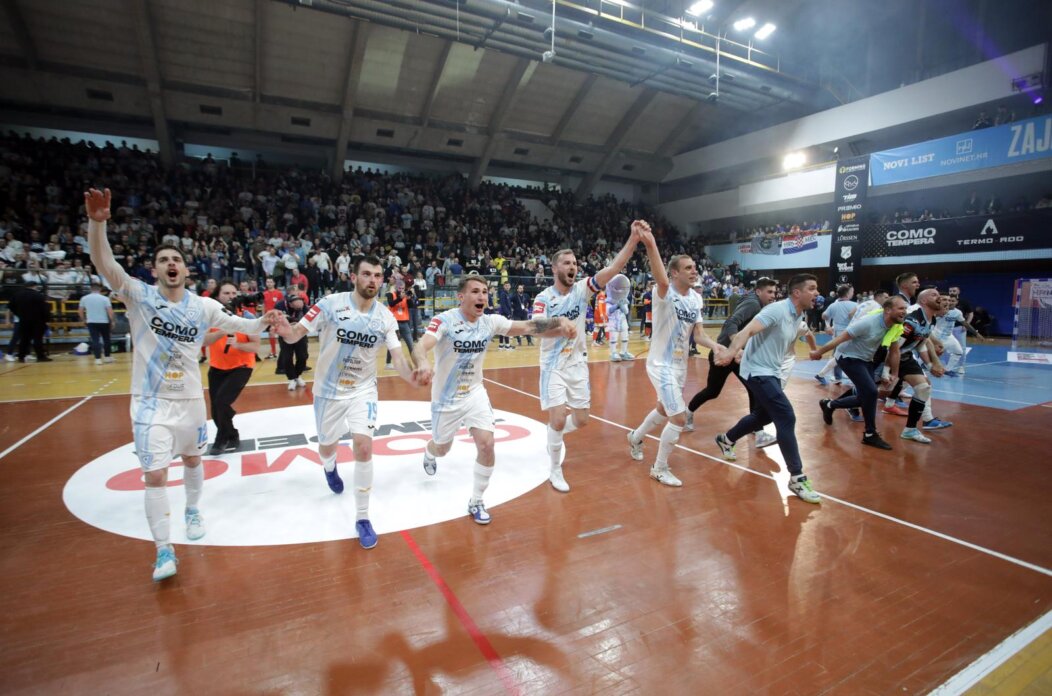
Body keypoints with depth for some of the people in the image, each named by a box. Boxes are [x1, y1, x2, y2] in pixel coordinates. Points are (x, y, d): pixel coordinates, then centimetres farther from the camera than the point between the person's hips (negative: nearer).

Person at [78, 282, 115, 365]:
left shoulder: (84, 298, 2)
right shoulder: (104, 298, -7)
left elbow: (80, 311, 6)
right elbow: (110, 311, -12)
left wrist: (84, 320, 20)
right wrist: (112, 321, -3)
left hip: (91, 322, 1)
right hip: (104, 322, -1)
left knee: (95, 340, 2)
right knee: (106, 339, 13)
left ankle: (98, 359, -2)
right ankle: (107, 357, 18)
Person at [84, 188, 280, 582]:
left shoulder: (203, 307, -2)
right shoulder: (140, 296, -9)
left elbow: (238, 325, 5)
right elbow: (103, 264, -22)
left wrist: (262, 323, -16)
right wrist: (97, 222, -38)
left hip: (191, 400, 3)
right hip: (151, 403, -3)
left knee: (192, 460, 20)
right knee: (155, 475, -5)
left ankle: (192, 511, 46)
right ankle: (164, 550, 8)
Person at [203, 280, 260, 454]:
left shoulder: (247, 316, -14)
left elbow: (256, 346, -15)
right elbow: (203, 341, -23)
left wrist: (237, 344, -32)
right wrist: (224, 330, -38)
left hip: (241, 367, -3)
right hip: (216, 368, 4)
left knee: (222, 401, -18)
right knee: (216, 409, 8)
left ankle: (222, 439, 8)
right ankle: (232, 437, 34)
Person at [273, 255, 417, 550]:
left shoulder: (386, 317, -9)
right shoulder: (330, 304, -15)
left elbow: (398, 358, -12)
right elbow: (298, 333, -14)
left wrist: (413, 376, -34)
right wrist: (286, 331, -38)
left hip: (363, 389, 0)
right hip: (328, 389, 0)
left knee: (364, 446, -14)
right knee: (327, 446, 17)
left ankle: (362, 518, 2)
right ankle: (330, 468, 58)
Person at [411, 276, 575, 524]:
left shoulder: (491, 321, -10)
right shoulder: (444, 320, -23)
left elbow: (527, 327, -17)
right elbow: (420, 347, -38)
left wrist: (559, 322, -34)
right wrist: (423, 364, -63)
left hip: (474, 394, 3)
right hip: (446, 398, -3)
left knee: (486, 445, -11)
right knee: (441, 448, 17)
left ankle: (476, 502, 12)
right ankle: (428, 454, 58)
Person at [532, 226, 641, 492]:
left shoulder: (582, 288, -5)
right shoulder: (543, 298, -10)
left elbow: (613, 268, -17)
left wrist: (633, 239, -29)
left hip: (578, 364, 3)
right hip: (553, 366, -3)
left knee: (581, 419, 9)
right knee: (558, 420, -10)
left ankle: (555, 436, 42)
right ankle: (555, 471, 11)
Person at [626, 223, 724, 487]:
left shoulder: (696, 299, 3)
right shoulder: (665, 293, -21)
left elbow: (698, 332, 4)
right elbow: (661, 281, -46)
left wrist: (714, 345, -19)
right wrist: (650, 245, -63)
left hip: (680, 365, 8)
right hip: (661, 364, -8)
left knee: (664, 410, 25)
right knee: (679, 418, -8)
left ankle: (635, 437, 52)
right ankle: (659, 469, 13)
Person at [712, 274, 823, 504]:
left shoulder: (799, 316, 6)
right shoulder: (777, 310, -20)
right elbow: (747, 331, -32)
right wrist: (731, 352, -46)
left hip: (771, 372, 10)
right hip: (758, 371, -10)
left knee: (763, 416, 20)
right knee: (787, 418, -15)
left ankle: (726, 440, 42)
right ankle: (797, 477, -7)